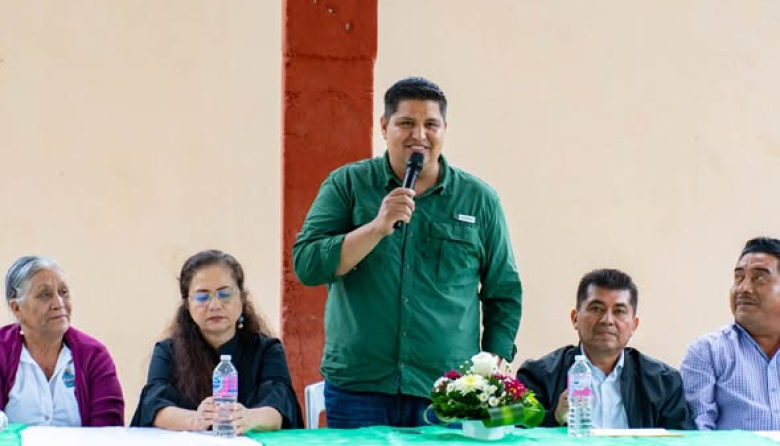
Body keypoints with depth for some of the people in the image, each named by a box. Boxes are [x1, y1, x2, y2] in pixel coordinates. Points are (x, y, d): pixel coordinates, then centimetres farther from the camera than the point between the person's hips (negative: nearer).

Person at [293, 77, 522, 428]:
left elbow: (505, 295, 12)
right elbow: (307, 267, -7)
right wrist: (378, 227, -17)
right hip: (357, 389, -1)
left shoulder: (479, 200, 7)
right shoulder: (347, 185, 4)